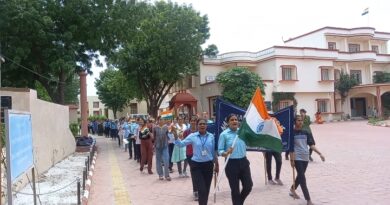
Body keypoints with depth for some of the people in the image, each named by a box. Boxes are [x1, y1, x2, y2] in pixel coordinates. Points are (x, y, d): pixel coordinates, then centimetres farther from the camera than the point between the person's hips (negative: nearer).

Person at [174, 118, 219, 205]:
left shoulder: (211, 136, -1)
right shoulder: (192, 136, -6)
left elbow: (214, 151, 7)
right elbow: (181, 144, -11)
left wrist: (216, 164, 12)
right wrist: (175, 134, -25)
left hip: (208, 165, 3)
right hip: (196, 165, -2)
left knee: (207, 189, 13)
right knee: (202, 190, -10)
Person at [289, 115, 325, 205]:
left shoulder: (306, 133, 9)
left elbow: (311, 145, 6)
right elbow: (291, 147, -9)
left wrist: (320, 154, -4)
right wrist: (291, 159, -13)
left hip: (305, 158, 6)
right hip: (297, 158, -6)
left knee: (300, 176, 17)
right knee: (302, 178, -9)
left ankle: (292, 189, 41)